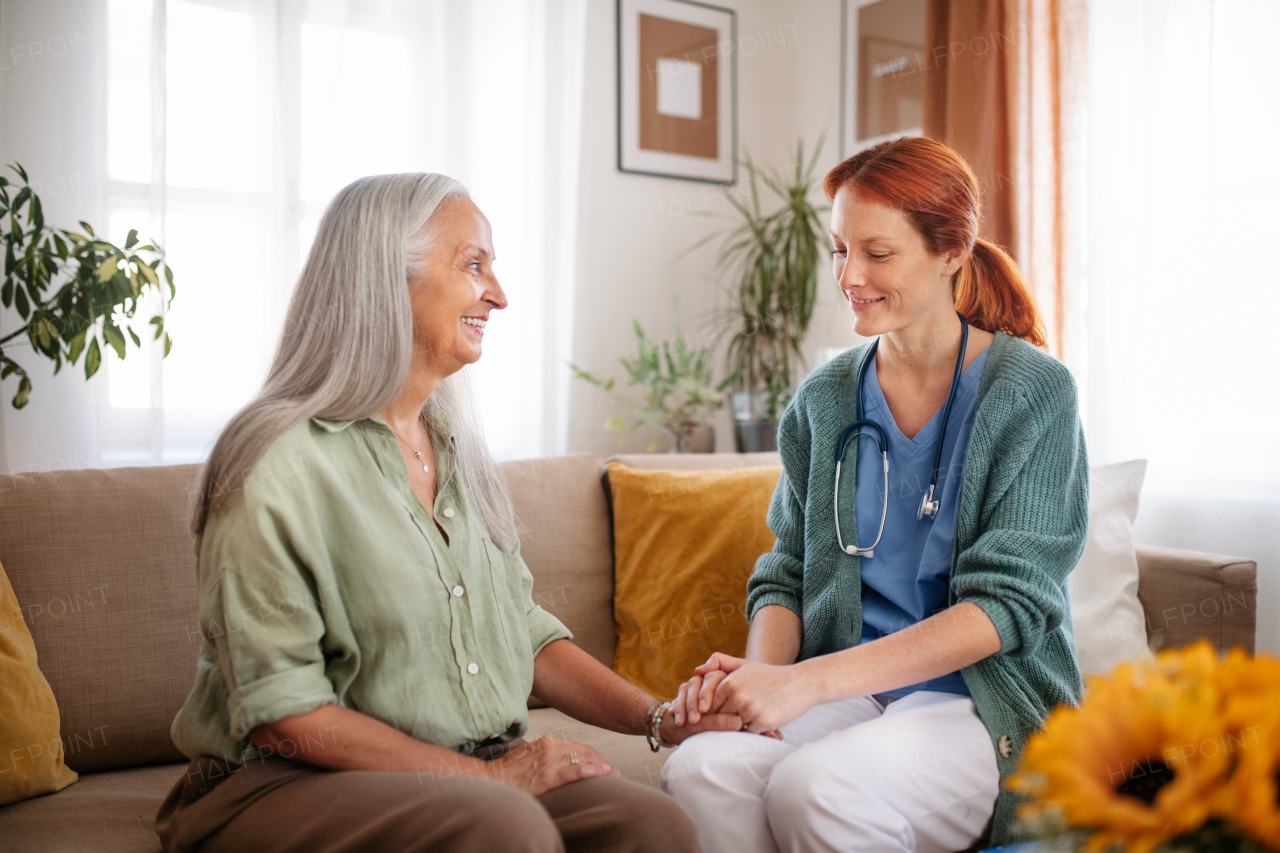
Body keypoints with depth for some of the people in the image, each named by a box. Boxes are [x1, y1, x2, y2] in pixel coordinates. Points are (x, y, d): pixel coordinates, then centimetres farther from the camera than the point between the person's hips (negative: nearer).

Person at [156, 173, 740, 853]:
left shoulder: (456, 447, 12)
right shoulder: (278, 462, -12)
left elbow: (521, 629, 14)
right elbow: (279, 712, -15)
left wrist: (662, 720, 1)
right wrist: (487, 776, -17)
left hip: (481, 770, 7)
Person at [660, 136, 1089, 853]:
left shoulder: (1033, 391, -4)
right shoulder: (824, 400, 9)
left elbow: (1008, 604, -12)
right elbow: (788, 572, 11)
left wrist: (809, 680, -21)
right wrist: (760, 669, -13)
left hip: (989, 700, -3)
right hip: (844, 693, 3)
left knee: (815, 787, -34)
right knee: (700, 772, -29)